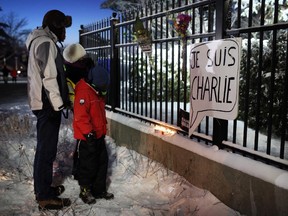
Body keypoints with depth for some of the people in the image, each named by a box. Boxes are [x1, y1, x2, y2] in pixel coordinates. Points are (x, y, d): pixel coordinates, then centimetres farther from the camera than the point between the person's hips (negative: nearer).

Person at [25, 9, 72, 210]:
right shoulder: (46, 43, -13)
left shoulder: (40, 41, 19)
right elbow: (49, 77, -20)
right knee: (47, 149, -5)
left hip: (42, 102, 11)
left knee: (44, 147, 17)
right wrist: (58, 103, -18)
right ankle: (45, 197, 3)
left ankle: (42, 188, 30)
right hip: (48, 103, -11)